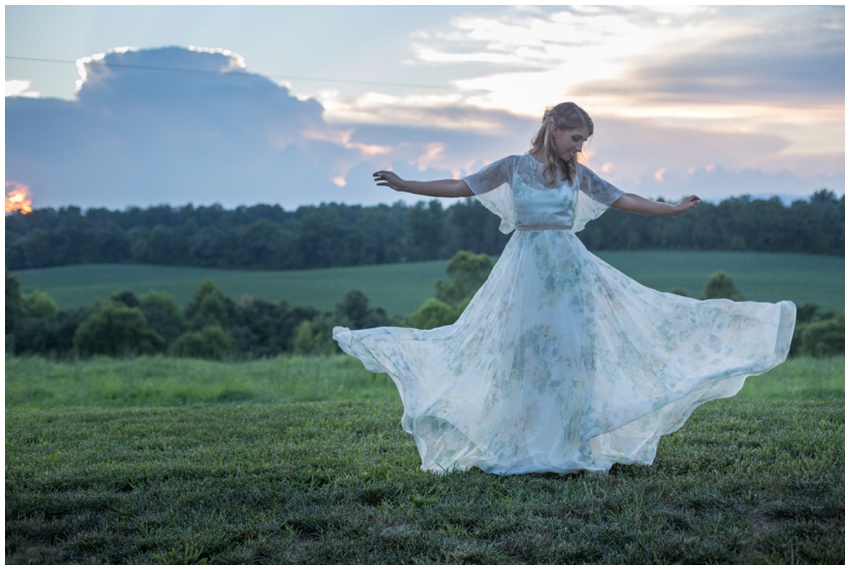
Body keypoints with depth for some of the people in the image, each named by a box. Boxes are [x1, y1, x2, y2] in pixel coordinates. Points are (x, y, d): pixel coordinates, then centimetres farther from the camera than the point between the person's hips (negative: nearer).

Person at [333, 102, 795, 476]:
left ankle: (573, 447, 5)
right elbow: (461, 187, 2)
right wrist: (405, 185, -2)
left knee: (573, 353, -1)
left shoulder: (577, 175, 10)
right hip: (527, 266, -3)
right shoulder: (514, 167, 1)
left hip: (571, 268, 3)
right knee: (523, 356, -3)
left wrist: (671, 210, 19)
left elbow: (622, 200, 18)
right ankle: (520, 447, 5)